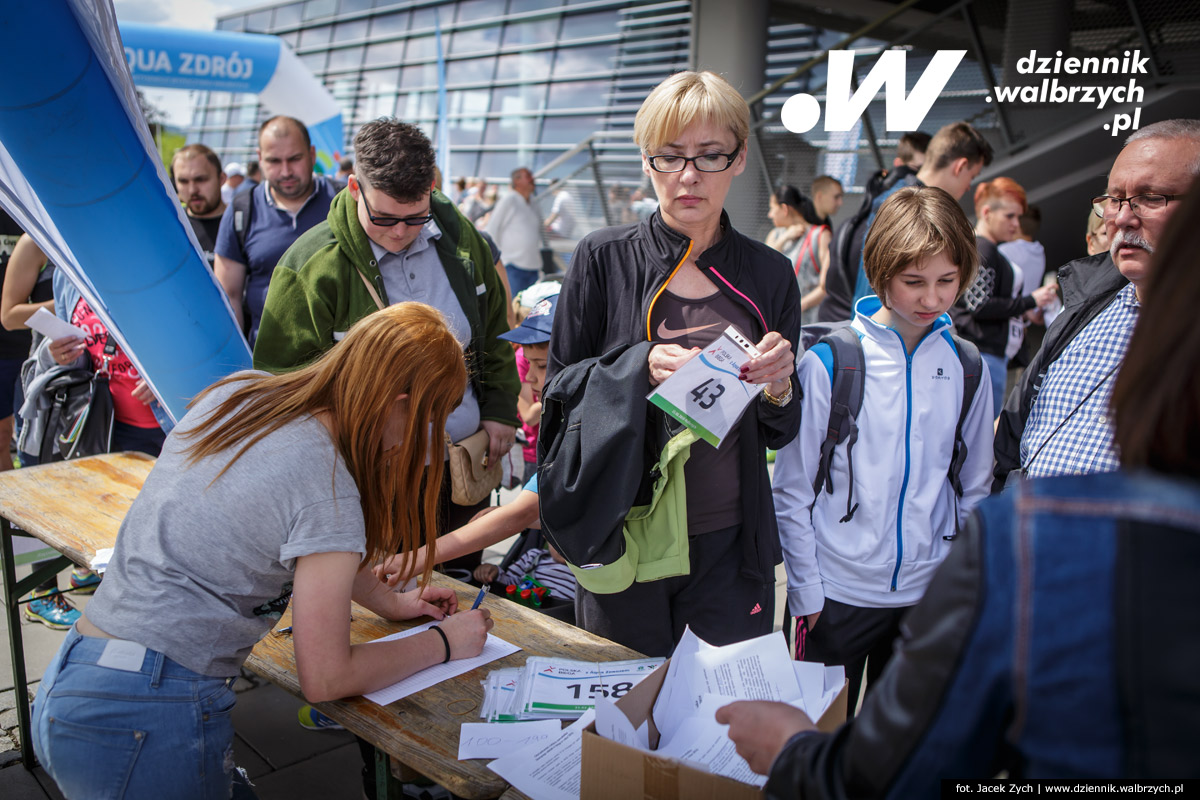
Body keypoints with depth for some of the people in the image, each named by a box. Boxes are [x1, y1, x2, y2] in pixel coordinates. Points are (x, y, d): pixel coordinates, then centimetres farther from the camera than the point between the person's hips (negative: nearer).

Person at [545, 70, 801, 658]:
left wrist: (777, 388, -15)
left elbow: (779, 435, 6)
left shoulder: (769, 275, 1)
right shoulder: (603, 258, -5)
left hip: (731, 542, 2)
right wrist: (641, 369, -20)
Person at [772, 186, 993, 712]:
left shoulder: (965, 367, 1)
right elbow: (792, 490, -6)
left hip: (929, 591, 3)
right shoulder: (828, 362, -11)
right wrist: (806, 590, -6)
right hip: (837, 590, -3)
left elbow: (974, 488, 10)